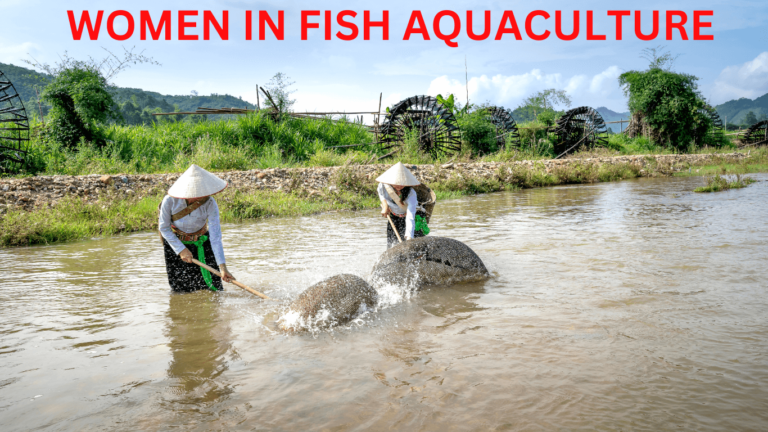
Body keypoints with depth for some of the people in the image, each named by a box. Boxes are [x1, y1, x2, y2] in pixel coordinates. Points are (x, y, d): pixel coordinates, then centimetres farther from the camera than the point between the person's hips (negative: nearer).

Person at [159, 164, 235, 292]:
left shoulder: (210, 204, -28)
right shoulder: (170, 201, -27)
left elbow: (215, 237, -30)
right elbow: (164, 228, -13)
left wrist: (223, 267, -35)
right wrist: (181, 250, -20)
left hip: (201, 242, 0)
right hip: (175, 241, 0)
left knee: (211, 285, 0)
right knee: (180, 288, 7)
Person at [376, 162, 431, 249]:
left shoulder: (411, 194, -35)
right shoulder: (383, 186, -24)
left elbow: (410, 218, -43)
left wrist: (409, 237, -52)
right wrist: (384, 205, -11)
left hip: (415, 216, -4)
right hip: (394, 217, 4)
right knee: (391, 248, 4)